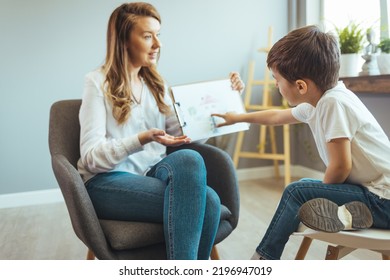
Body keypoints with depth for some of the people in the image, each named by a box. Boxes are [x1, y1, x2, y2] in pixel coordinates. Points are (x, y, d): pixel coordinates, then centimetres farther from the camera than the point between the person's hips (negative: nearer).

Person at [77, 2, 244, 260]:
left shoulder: (155, 84, 17)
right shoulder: (99, 82, 0)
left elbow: (186, 134, 11)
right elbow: (91, 156, -9)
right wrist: (142, 140, -24)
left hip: (151, 176, 5)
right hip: (109, 182, -4)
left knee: (208, 201, -29)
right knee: (188, 160, -31)